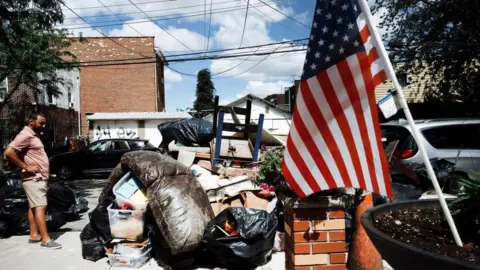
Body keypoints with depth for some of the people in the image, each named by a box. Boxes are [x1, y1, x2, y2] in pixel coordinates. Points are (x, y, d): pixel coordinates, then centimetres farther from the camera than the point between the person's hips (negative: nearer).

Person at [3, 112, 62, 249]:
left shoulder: (34, 135, 17)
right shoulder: (25, 135, -14)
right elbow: (9, 152, -24)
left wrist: (45, 172, 13)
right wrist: (26, 167, -21)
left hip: (40, 178, 10)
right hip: (34, 179, -10)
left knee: (34, 207, 13)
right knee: (40, 207, -12)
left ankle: (34, 235, 20)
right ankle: (46, 239, -14)